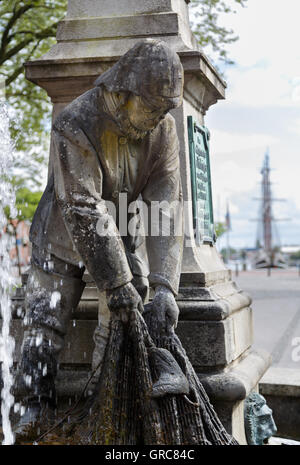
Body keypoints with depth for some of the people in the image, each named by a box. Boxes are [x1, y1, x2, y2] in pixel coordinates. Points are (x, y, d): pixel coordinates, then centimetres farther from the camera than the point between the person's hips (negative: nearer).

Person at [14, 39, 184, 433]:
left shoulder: (163, 129, -15)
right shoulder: (75, 126, -29)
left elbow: (166, 205, -19)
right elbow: (84, 211, -31)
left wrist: (164, 284, -28)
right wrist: (116, 283, -32)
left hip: (125, 231, 4)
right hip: (66, 234, -3)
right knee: (45, 318, -3)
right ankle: (37, 408, 13)